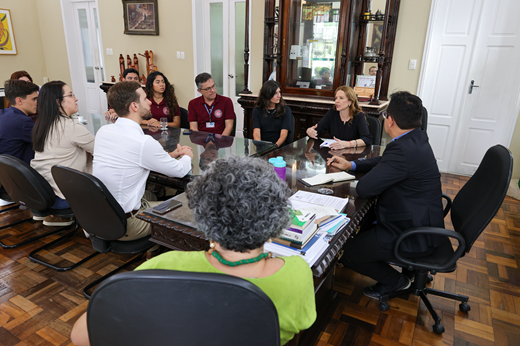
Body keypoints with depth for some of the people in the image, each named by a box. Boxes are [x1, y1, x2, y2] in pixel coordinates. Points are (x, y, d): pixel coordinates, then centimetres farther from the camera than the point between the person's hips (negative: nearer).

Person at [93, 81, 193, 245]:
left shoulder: (103, 131, -2)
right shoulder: (144, 143, -26)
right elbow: (180, 171, -11)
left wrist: (170, 155, 14)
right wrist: (187, 156, 12)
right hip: (124, 226, -8)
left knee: (151, 194, 29)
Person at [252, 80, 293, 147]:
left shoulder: (285, 110, 5)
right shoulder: (257, 110, 8)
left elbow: (284, 134, -5)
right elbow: (256, 133, -4)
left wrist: (275, 146, -25)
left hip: (279, 147, -1)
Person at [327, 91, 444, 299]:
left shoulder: (403, 150, -31)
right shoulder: (416, 138, 0)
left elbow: (364, 189, -27)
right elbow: (384, 162, 15)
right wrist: (350, 165, 7)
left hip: (414, 237, -10)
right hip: (421, 221, 10)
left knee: (346, 253, -5)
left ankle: (394, 280, 18)